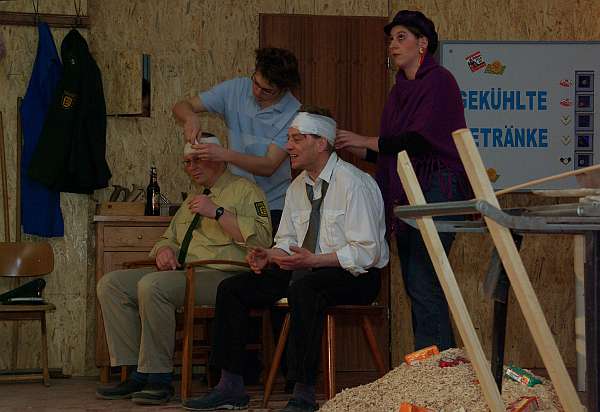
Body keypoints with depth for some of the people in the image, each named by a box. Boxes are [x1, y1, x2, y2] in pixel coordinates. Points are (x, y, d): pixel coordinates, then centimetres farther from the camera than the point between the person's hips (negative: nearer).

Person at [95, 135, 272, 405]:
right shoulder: (192, 202, 29)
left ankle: (158, 377, -26)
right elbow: (170, 238, 35)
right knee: (111, 284, -7)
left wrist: (218, 213, -16)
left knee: (152, 285, -33)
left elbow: (261, 239, -13)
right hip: (180, 272, 9)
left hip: (221, 275, -9)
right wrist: (164, 249, 10)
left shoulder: (245, 191, 3)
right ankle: (137, 373, -13)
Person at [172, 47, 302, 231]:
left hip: (272, 208, -2)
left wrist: (225, 154, -31)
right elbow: (181, 106, 2)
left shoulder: (293, 114, -13)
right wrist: (191, 117, -23)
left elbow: (269, 167, -18)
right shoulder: (236, 89, -3)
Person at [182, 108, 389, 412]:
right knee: (231, 289, -4)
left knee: (303, 286, -40)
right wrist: (269, 256, -5)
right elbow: (287, 241, 19)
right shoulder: (298, 187, 12)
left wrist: (313, 260, -27)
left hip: (355, 276, -8)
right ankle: (231, 387, -3)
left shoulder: (353, 184, -14)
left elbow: (366, 252, -19)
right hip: (305, 270, 8)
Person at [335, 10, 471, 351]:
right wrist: (354, 147, 9)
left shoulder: (439, 81, -7)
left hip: (436, 190, -9)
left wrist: (366, 140, -12)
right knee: (415, 286, 7)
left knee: (423, 285, -14)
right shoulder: (401, 89, 19)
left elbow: (420, 140, -17)